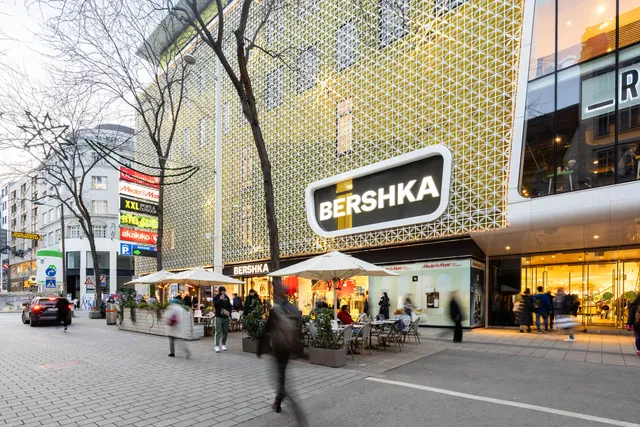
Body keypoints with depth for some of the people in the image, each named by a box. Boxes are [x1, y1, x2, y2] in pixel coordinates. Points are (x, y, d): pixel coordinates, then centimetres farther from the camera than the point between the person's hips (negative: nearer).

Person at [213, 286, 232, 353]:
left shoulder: (226, 298, 9)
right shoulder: (216, 298, 0)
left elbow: (230, 306, 13)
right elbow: (215, 305, -16)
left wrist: (229, 312, -2)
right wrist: (220, 299, -23)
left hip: (226, 317, 4)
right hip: (219, 317, -4)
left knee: (225, 332, 8)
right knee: (218, 332, -6)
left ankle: (224, 344, 19)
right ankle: (217, 346, -3)